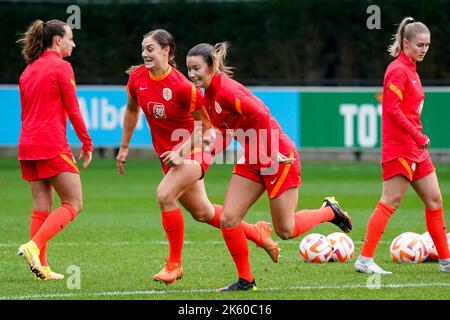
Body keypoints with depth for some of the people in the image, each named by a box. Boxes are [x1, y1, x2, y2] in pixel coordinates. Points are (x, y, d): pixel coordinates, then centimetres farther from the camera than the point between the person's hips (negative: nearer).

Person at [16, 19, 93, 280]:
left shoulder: (29, 70, 17)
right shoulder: (61, 67, -7)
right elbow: (73, 110, -9)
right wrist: (87, 143, -2)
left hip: (28, 145, 8)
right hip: (53, 144, -8)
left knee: (42, 206, 10)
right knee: (74, 204, -3)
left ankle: (42, 267, 4)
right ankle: (34, 246, -19)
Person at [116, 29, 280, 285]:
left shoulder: (182, 86, -24)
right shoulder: (137, 78, -7)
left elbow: (206, 125, -15)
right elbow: (132, 109, 13)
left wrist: (182, 151, -23)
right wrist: (124, 147, 14)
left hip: (193, 151, -7)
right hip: (168, 154, 7)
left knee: (165, 194, -28)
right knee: (202, 212, 17)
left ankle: (175, 263, -13)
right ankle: (257, 233, 41)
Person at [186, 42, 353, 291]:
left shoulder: (226, 90, -23)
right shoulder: (209, 95, 5)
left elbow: (261, 116, -29)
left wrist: (270, 154, -25)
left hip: (277, 158, -8)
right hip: (251, 159, 8)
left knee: (286, 231, 1)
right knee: (228, 219, -3)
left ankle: (329, 212, 27)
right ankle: (245, 280, 9)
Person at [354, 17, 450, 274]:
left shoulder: (411, 70, 16)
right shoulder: (398, 71, -13)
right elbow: (393, 109, -20)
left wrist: (419, 137, 15)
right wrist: (417, 135, -21)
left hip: (415, 148, 10)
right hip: (399, 147, -10)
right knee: (390, 202, -9)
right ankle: (365, 260, -7)